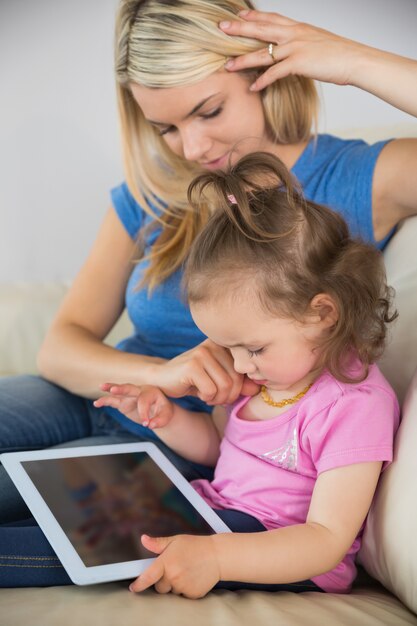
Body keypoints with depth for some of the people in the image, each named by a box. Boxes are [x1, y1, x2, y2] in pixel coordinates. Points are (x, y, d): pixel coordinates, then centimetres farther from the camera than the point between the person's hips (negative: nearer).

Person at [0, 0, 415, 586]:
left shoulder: (356, 182, -8)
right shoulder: (149, 198, 4)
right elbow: (61, 346, -1)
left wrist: (356, 63, -25)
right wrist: (161, 373, -24)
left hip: (197, 455, -4)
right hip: (100, 403, 5)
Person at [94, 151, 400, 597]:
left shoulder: (355, 405, -23)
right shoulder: (270, 368, 5)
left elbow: (327, 541, -27)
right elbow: (216, 444, 22)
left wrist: (214, 557, -41)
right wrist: (164, 418, -1)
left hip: (286, 563, -9)